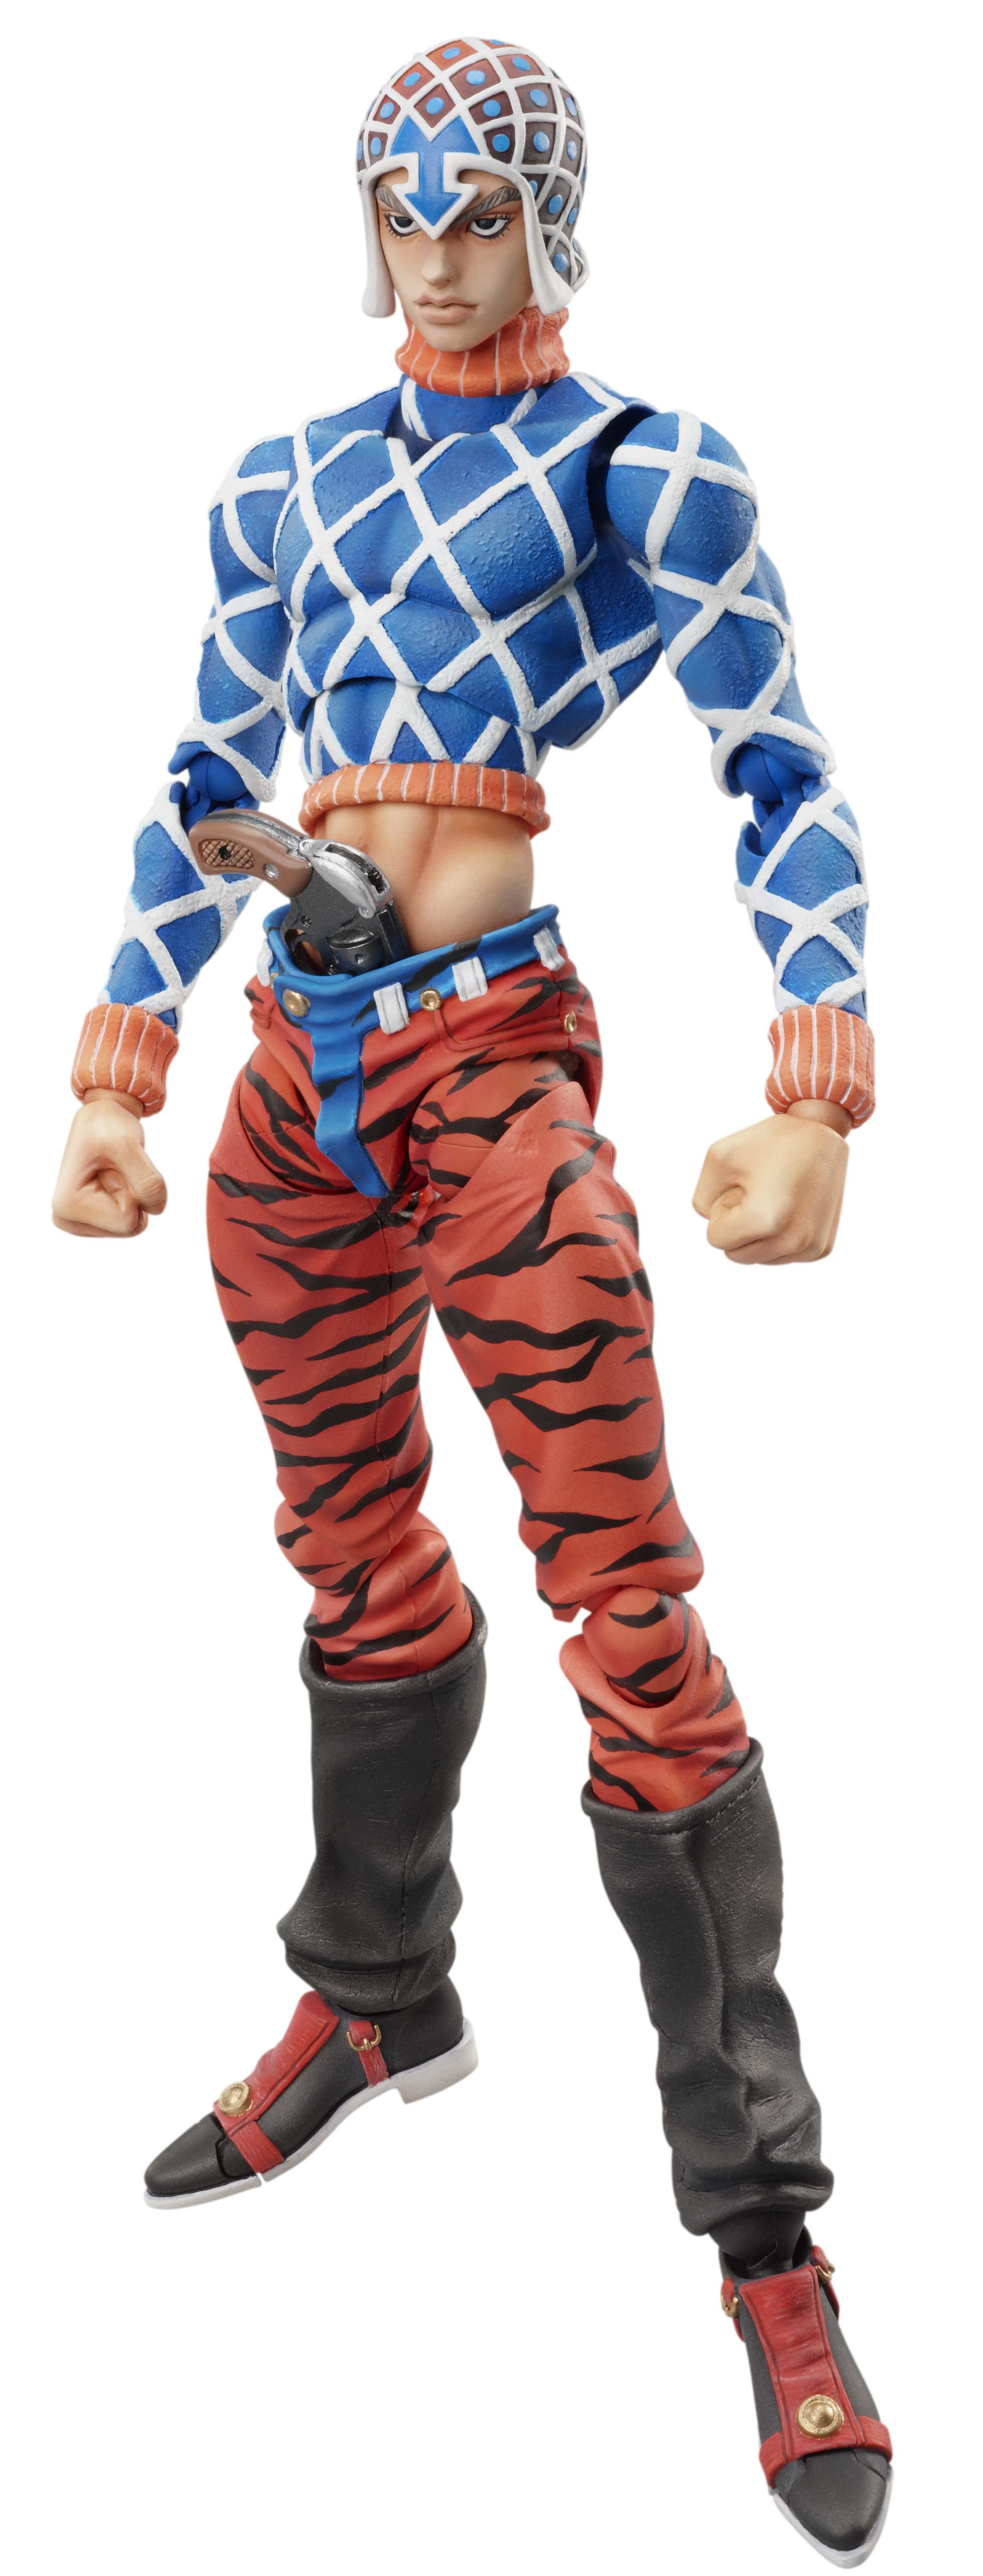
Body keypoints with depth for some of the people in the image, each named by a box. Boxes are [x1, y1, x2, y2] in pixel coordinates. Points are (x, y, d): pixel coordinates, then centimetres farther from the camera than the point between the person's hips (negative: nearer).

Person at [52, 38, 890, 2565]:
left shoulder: (642, 465, 0)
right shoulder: (285, 485, 16)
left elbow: (787, 791, -5)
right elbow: (201, 802, 19)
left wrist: (809, 1100, -16)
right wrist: (115, 1076, 14)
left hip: (500, 1062, -5)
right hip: (296, 1074, 6)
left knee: (630, 1615, -9)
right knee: (357, 1561, 16)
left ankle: (763, 2231, -3)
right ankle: (382, 2002, 37)